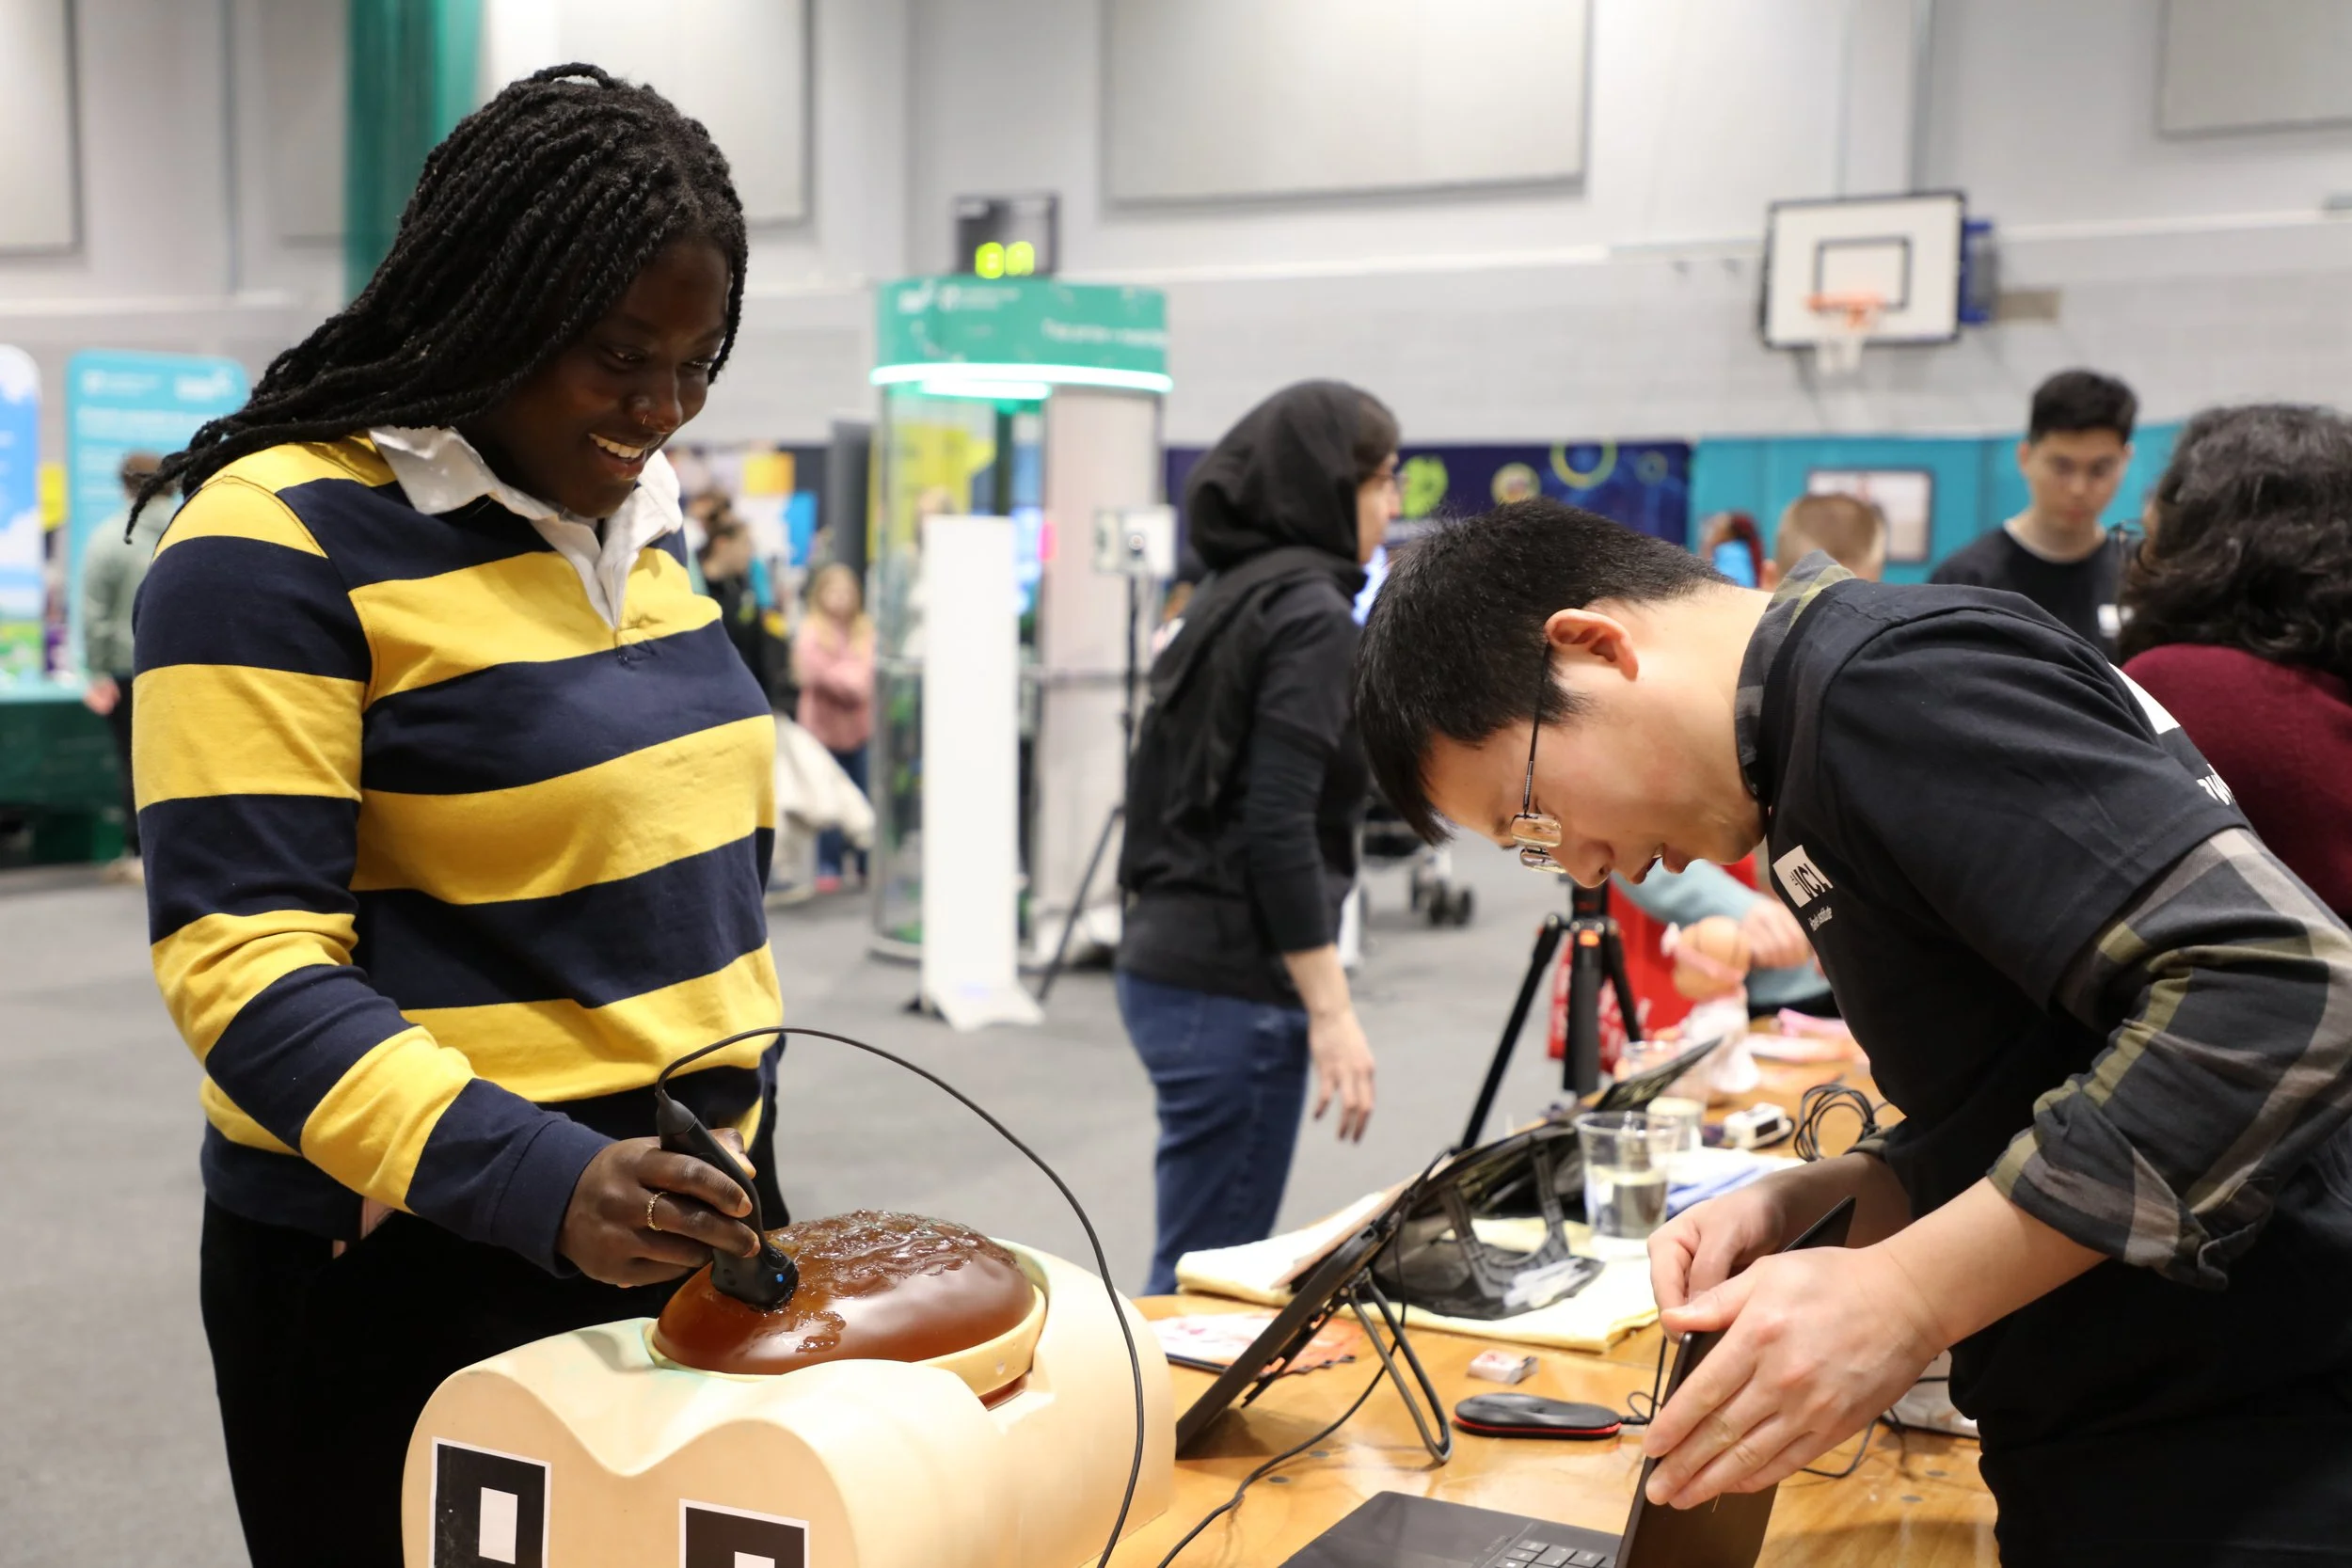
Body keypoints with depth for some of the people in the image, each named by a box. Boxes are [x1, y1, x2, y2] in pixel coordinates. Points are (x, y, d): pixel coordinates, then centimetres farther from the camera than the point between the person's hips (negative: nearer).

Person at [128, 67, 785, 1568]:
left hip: (681, 1228, 7)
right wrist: (536, 1181, -32)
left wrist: (741, 1133, 16)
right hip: (417, 1284, -7)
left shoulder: (638, 515, 8)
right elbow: (247, 962, -20)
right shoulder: (280, 543, -15)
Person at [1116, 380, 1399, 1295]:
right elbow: (1279, 827, -20)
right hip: (1234, 987, -9)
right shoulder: (1312, 613, -12)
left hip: (1168, 962, 9)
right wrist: (1332, 1014, -18)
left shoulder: (1232, 594, 15)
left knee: (1203, 1274, 16)